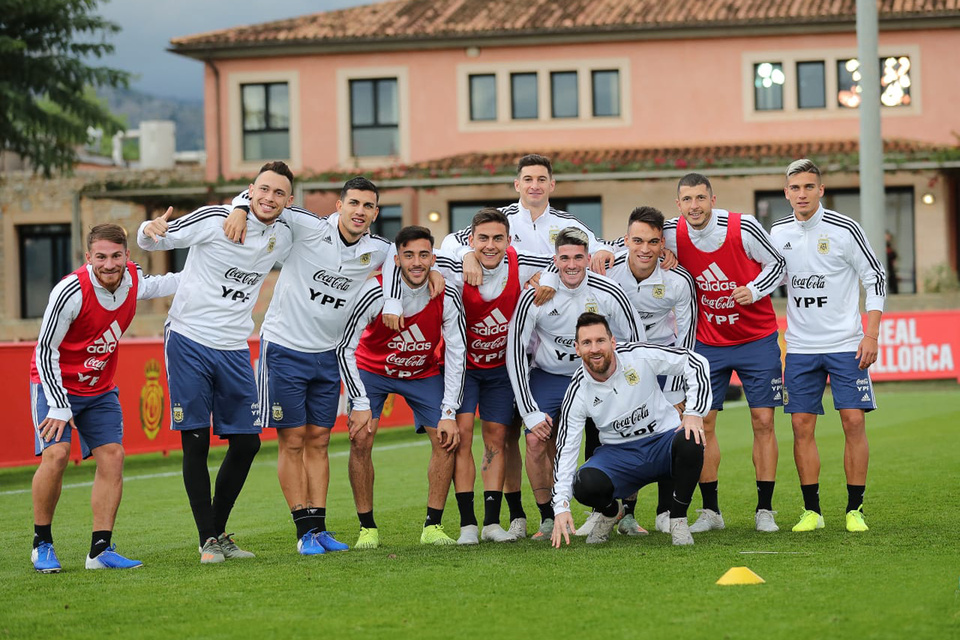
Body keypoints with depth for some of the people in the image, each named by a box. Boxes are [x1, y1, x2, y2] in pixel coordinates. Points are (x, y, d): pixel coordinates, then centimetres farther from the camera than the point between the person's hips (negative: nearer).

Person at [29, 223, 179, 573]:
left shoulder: (132, 280, -8)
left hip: (100, 389, 6)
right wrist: (59, 406, -22)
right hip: (55, 383, -6)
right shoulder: (71, 292, -27)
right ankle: (41, 544, -4)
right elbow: (45, 350, -20)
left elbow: (156, 285, 20)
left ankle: (101, 550, -2)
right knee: (56, 454, -20)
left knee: (112, 456, -6)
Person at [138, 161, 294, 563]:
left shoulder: (282, 235, 6)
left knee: (247, 443, 5)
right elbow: (151, 242, -4)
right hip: (188, 340, -5)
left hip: (234, 349, 5)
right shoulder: (215, 219, -10)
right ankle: (207, 540, 4)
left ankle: (219, 532, 20)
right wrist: (151, 231, -28)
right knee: (196, 443, -5)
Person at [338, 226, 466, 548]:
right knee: (361, 439, -17)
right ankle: (367, 529, -5)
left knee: (446, 439, -11)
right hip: (372, 368, -2)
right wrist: (361, 404, -23)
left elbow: (455, 355, -14)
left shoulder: (447, 297, -23)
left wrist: (449, 413, -17)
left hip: (425, 373, 2)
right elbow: (344, 348, -21)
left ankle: (433, 527, 0)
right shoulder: (375, 293, -30)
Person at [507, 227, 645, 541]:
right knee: (537, 441, -16)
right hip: (548, 376, 0)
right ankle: (548, 519, 2)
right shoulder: (535, 297, -19)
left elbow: (637, 342, -5)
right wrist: (530, 411, -14)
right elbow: (515, 351, -11)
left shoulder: (609, 293, -17)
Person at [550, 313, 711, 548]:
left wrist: (694, 413, -19)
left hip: (663, 440, 0)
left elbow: (695, 362, -8)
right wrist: (561, 506, -17)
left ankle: (678, 519, -11)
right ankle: (610, 512, 11)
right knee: (584, 484, -29)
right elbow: (566, 449, -9)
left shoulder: (639, 357, -16)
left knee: (690, 442, -35)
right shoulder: (578, 392, -11)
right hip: (619, 453, 1)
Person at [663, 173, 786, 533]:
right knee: (702, 422, -2)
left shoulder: (743, 227, -16)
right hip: (707, 343, 2)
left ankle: (765, 510, 5)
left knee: (763, 422, -3)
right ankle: (710, 511, 8)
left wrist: (754, 290, -20)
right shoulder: (673, 235, -9)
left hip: (757, 339, -2)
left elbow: (776, 264, -3)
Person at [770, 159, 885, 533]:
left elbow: (875, 278, -3)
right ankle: (812, 510, 7)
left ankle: (855, 509, 2)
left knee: (854, 421, -7)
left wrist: (871, 335, -8)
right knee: (801, 425, -1)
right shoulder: (778, 233, 4)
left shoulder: (844, 229, -7)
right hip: (800, 347, 3)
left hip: (846, 344, -3)